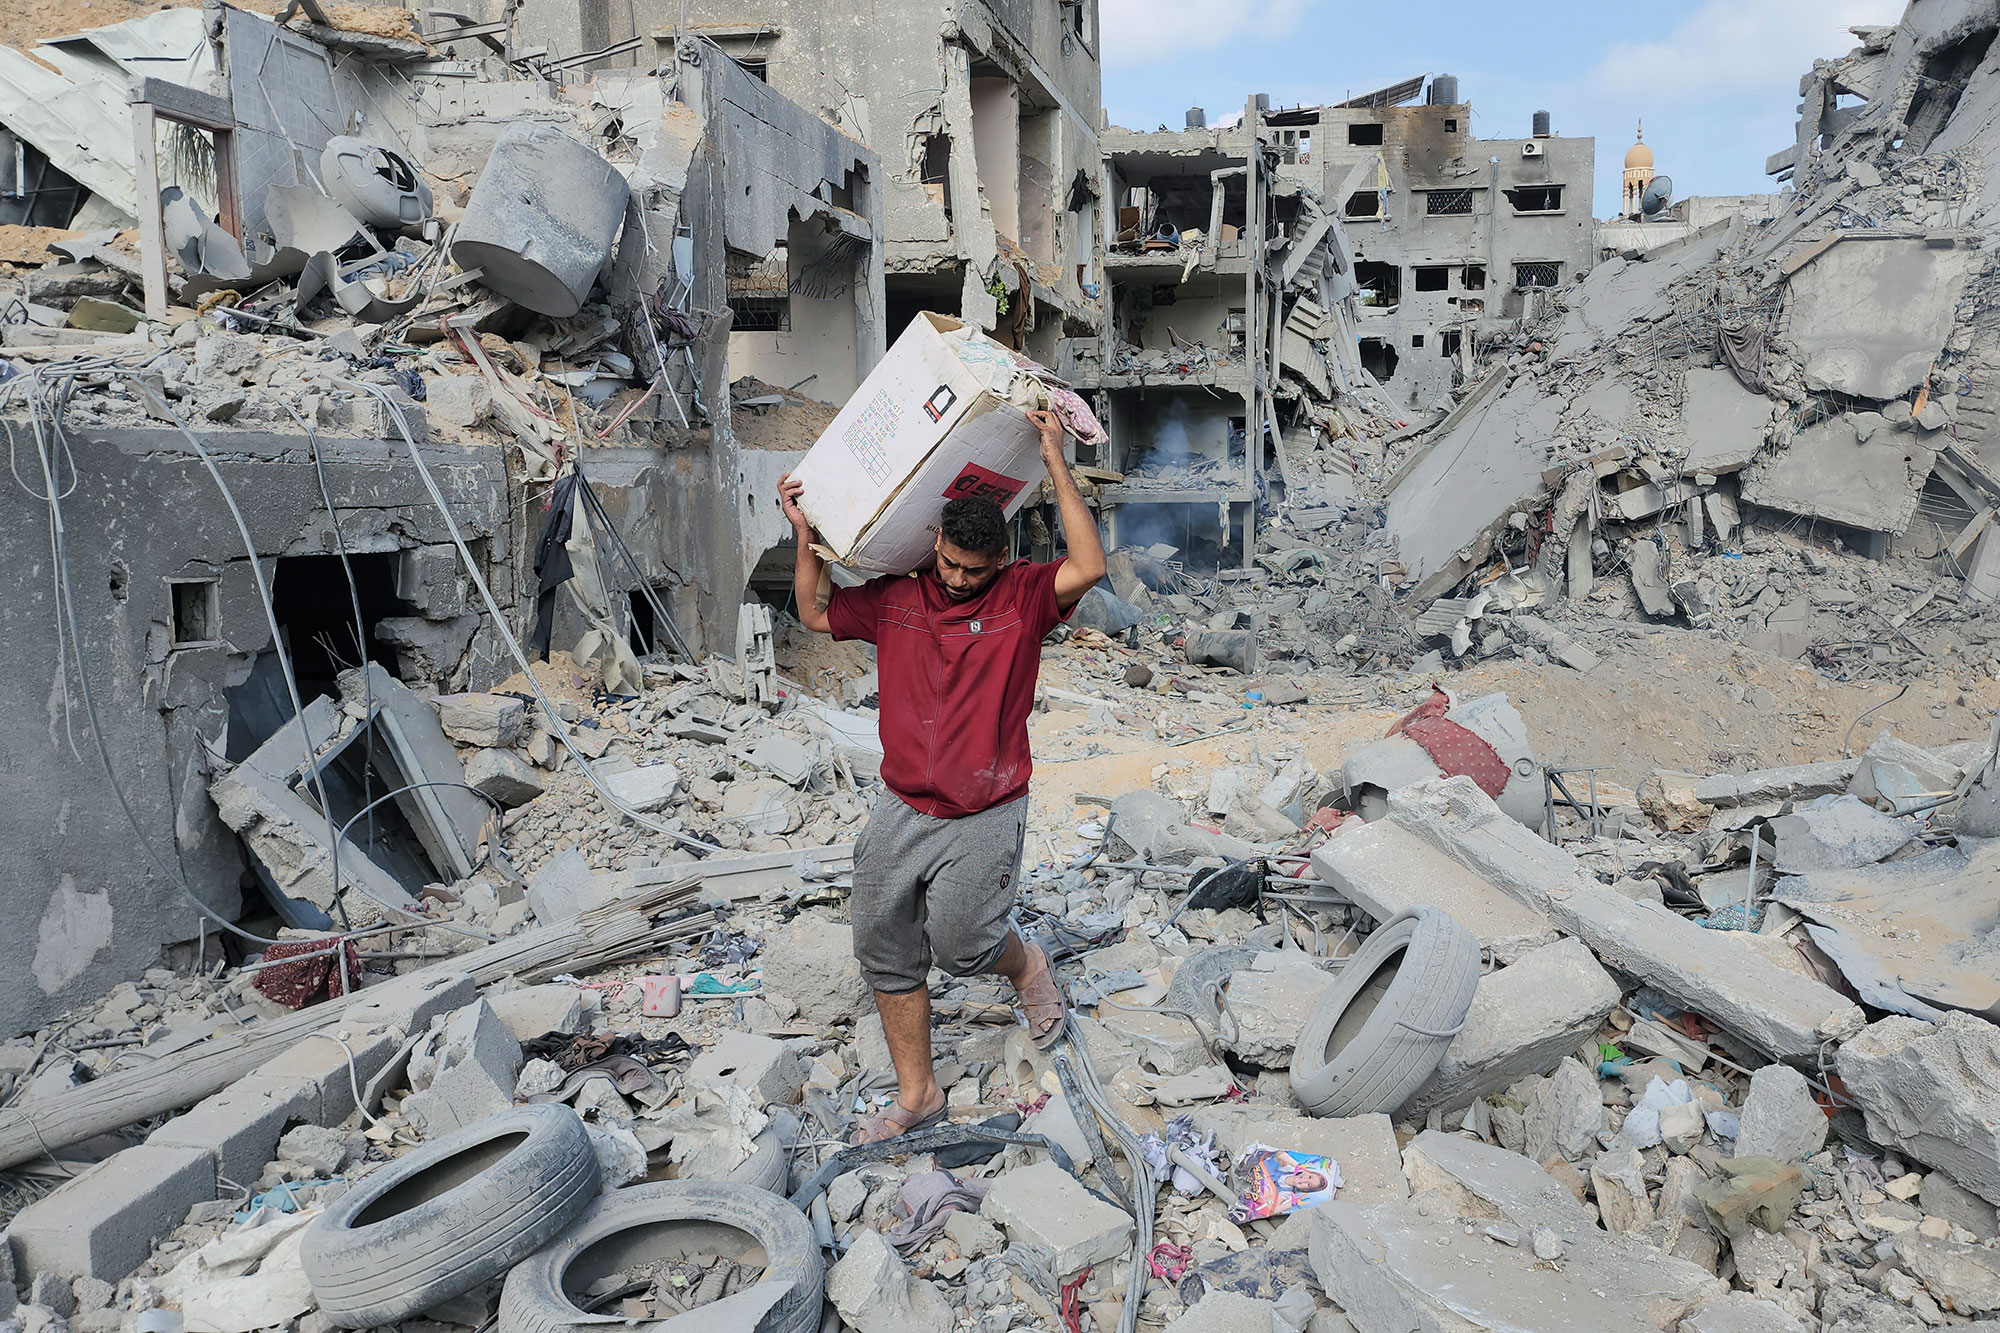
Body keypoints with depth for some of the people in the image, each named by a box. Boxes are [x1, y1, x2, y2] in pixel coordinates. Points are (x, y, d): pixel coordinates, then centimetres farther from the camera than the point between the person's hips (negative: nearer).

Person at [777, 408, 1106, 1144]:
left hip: (983, 819, -4)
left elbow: (1089, 566, -26)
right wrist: (805, 535, 5)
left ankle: (1026, 965, 35)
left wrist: (1056, 463, -24)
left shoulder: (1024, 596, -8)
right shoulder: (896, 597, 3)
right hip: (900, 811, 5)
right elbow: (815, 615, 16)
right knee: (885, 952, 9)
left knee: (961, 945, -3)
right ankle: (916, 1093, 26)